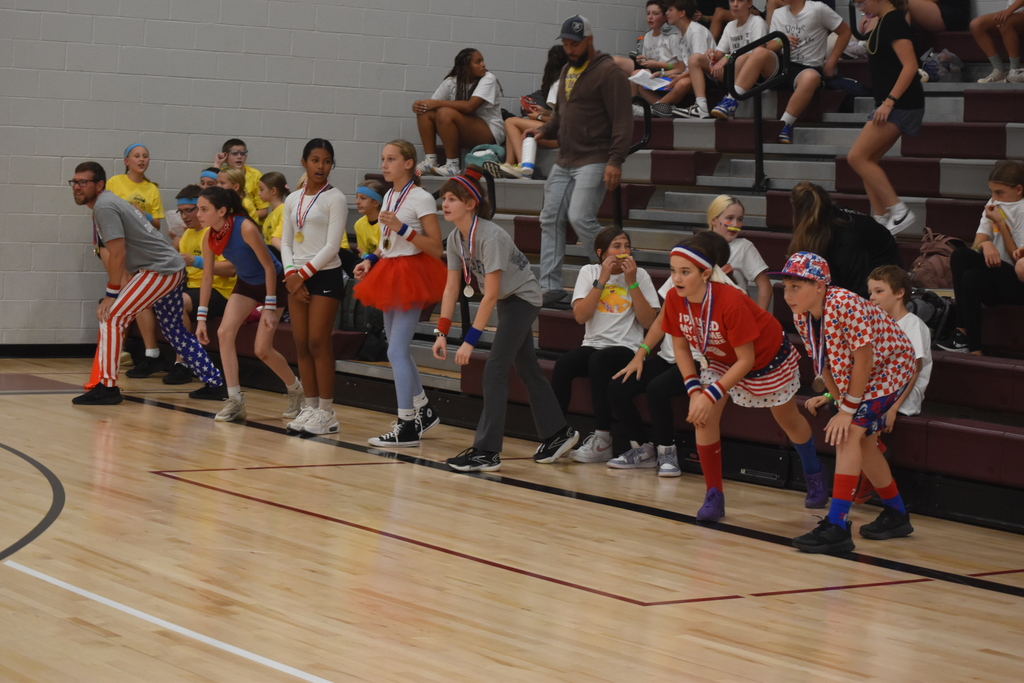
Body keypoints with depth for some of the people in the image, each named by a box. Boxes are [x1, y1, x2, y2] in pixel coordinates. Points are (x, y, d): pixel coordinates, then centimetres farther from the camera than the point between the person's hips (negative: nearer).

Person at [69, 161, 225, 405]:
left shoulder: (104, 207, -15)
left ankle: (107, 387, -12)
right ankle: (214, 382, 28)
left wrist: (111, 296, -15)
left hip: (159, 270, -11)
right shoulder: (109, 201, 16)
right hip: (174, 268, 11)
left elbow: (118, 254, -20)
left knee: (111, 317, -13)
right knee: (174, 330, 22)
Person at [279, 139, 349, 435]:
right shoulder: (293, 200, 13)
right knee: (301, 343, 4)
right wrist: (290, 273, -6)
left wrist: (304, 273, -13)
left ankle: (327, 412, -4)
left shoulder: (335, 198, -3)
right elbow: (286, 241, 10)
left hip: (325, 275, -6)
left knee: (318, 342, -9)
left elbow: (332, 245, -10)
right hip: (297, 277, 6)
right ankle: (310, 406, 10)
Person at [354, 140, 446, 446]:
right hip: (389, 274, 9)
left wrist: (402, 228, -24)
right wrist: (370, 260, 4)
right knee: (399, 350, 13)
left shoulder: (421, 198, -12)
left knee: (396, 350, -11)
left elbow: (436, 249, -17)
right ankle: (423, 410, 28)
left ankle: (407, 425, -5)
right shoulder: (389, 197, 12)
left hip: (412, 274, -9)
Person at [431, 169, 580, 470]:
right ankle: (558, 433, 28)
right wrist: (441, 333, -9)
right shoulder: (455, 239, -7)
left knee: (495, 369, -14)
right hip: (505, 300, 8)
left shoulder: (490, 237, -30)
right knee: (526, 368, 15)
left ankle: (487, 451, -13)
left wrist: (470, 340, -30)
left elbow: (490, 295, -30)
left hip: (523, 297, -8)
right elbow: (451, 288, -3)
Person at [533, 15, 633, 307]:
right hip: (564, 162, 9)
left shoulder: (608, 72, -10)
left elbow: (622, 120, -15)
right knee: (551, 220, 5)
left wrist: (615, 161, -22)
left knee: (581, 217, -19)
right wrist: (544, 130, 8)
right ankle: (551, 287, 9)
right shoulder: (567, 71, 17)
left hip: (594, 160, -9)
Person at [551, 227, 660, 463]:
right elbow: (580, 316, -5)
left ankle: (602, 441, -31)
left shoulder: (640, 275, 5)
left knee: (599, 360, -35)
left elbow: (648, 321, -5)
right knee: (563, 363, -29)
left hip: (626, 348, -2)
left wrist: (631, 282, -8)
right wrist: (602, 280, -8)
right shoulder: (589, 272, 9)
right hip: (593, 344, 2)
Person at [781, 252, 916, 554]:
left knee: (849, 433, -21)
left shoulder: (845, 305, -35)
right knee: (862, 441, 16)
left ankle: (837, 528, -25)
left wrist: (848, 410, -26)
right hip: (853, 374, 9)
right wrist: (835, 398, -3)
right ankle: (896, 516, 36)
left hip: (890, 367, -9)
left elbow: (863, 359, -30)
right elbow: (822, 360, 2)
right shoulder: (801, 315, -13)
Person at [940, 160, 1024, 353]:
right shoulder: (994, 205, 14)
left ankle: (963, 331, -24)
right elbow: (976, 245, 6)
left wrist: (1000, 223, -14)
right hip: (996, 277, 6)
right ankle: (973, 348, -27)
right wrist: (985, 244, -18)